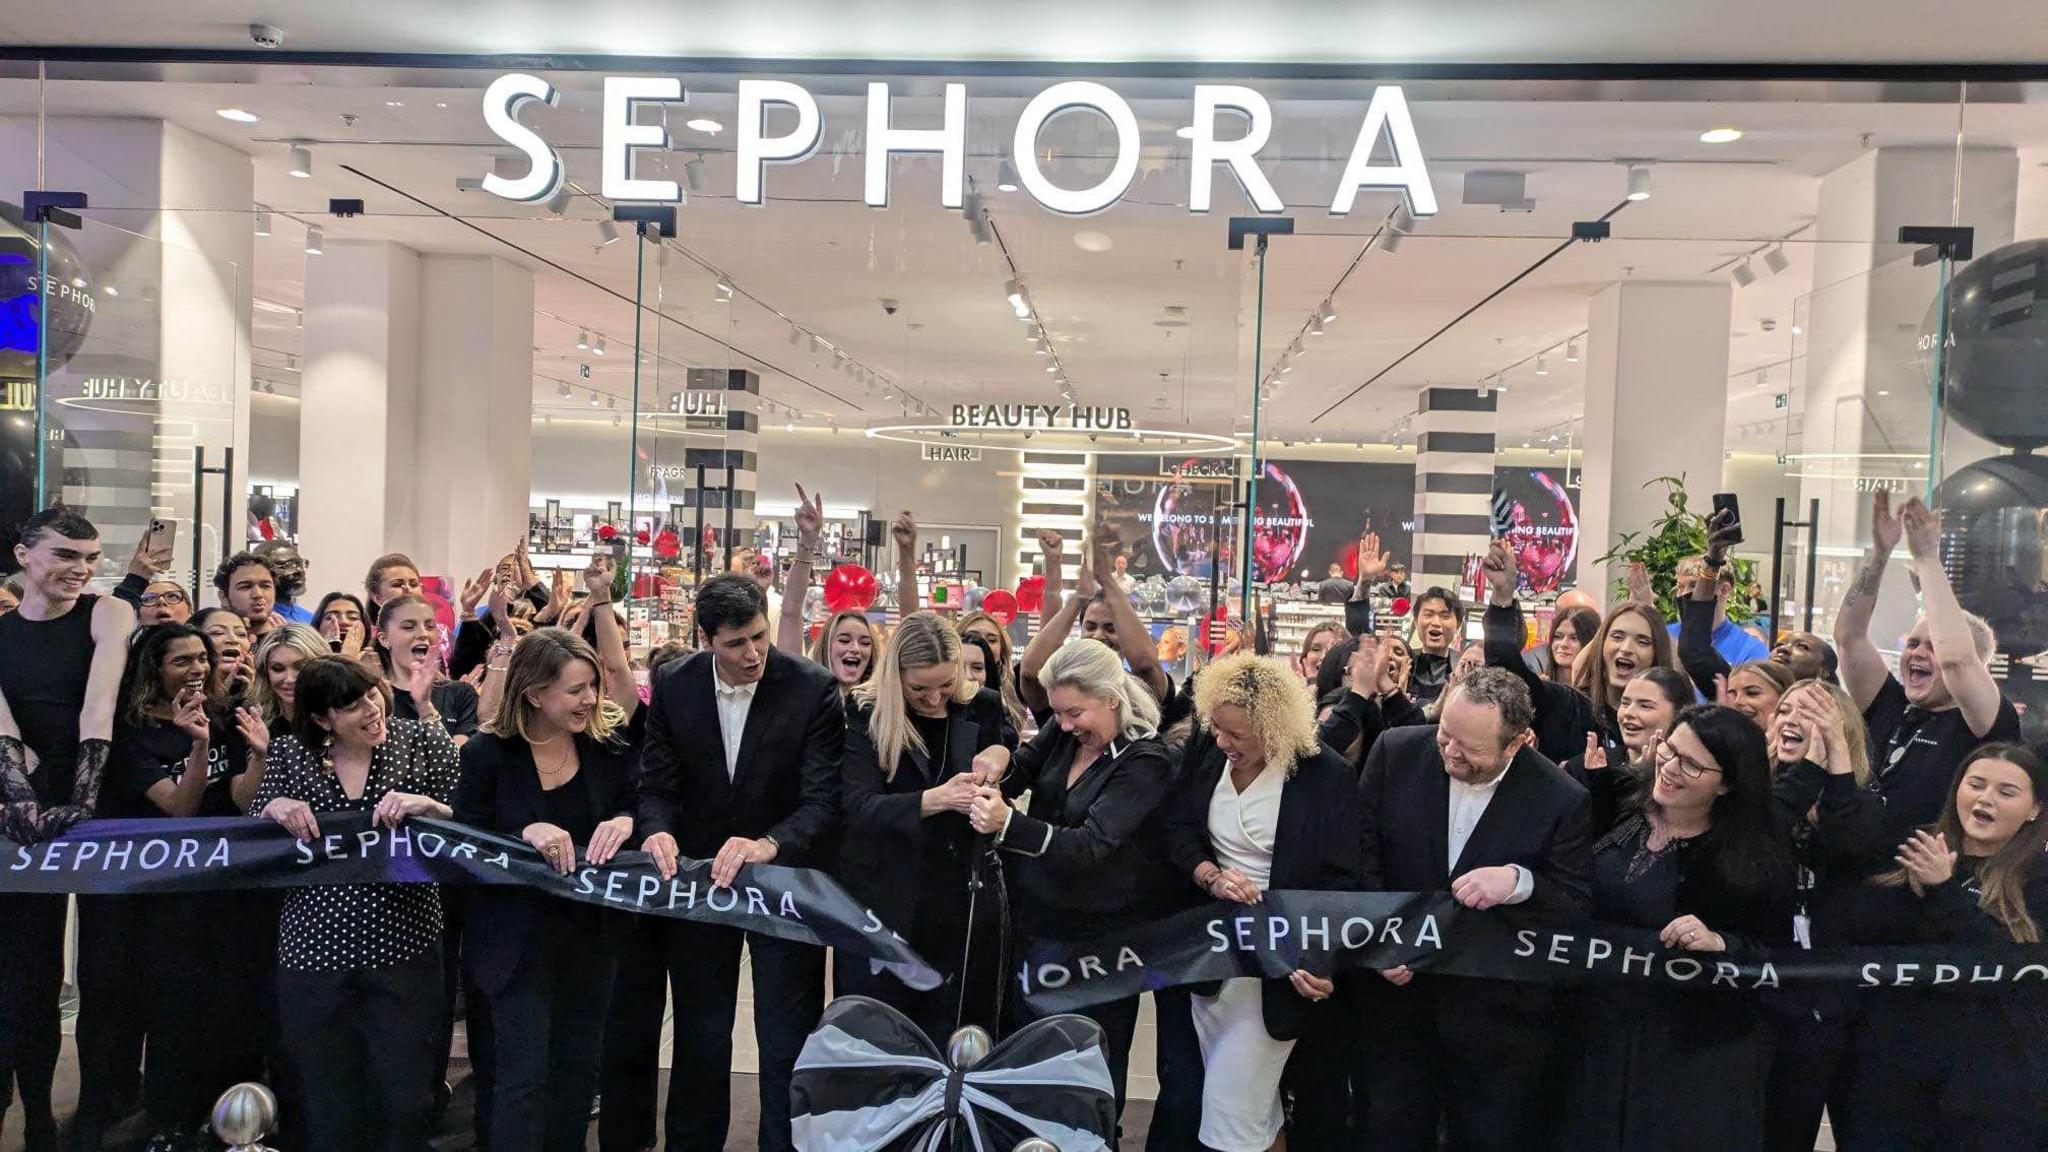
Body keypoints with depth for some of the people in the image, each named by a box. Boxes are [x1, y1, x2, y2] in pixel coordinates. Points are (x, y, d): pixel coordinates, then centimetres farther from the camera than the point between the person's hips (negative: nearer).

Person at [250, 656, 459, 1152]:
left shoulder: (423, 742, -1)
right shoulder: (291, 754, 3)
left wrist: (427, 805, -20)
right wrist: (272, 808, -11)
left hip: (404, 947, -1)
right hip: (315, 950, 1)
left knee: (406, 1102, 5)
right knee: (329, 1109, 10)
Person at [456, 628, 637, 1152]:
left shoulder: (608, 745, -3)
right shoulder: (487, 754, -11)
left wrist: (627, 823, -21)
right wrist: (525, 834, -29)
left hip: (590, 931, 4)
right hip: (519, 936, -3)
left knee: (577, 1067, 15)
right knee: (523, 1075, -2)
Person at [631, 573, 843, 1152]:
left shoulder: (812, 688, -17)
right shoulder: (673, 686, -7)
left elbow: (824, 798, -20)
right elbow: (658, 783, -3)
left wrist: (769, 844, -38)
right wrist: (658, 830, -26)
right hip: (698, 875, 3)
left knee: (788, 1041, 6)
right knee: (699, 1038, 17)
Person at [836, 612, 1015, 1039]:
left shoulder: (984, 708, 2)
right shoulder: (866, 715, -5)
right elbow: (859, 806, -16)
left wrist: (1002, 754, -8)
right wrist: (935, 800, -32)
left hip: (964, 903, 2)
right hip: (885, 902, -1)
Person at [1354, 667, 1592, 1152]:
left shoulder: (1562, 800, -15)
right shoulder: (1397, 753, -9)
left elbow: (1581, 910, -12)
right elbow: (1361, 855, -2)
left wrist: (1519, 882, -30)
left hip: (1499, 1016, -2)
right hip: (1398, 989, 2)